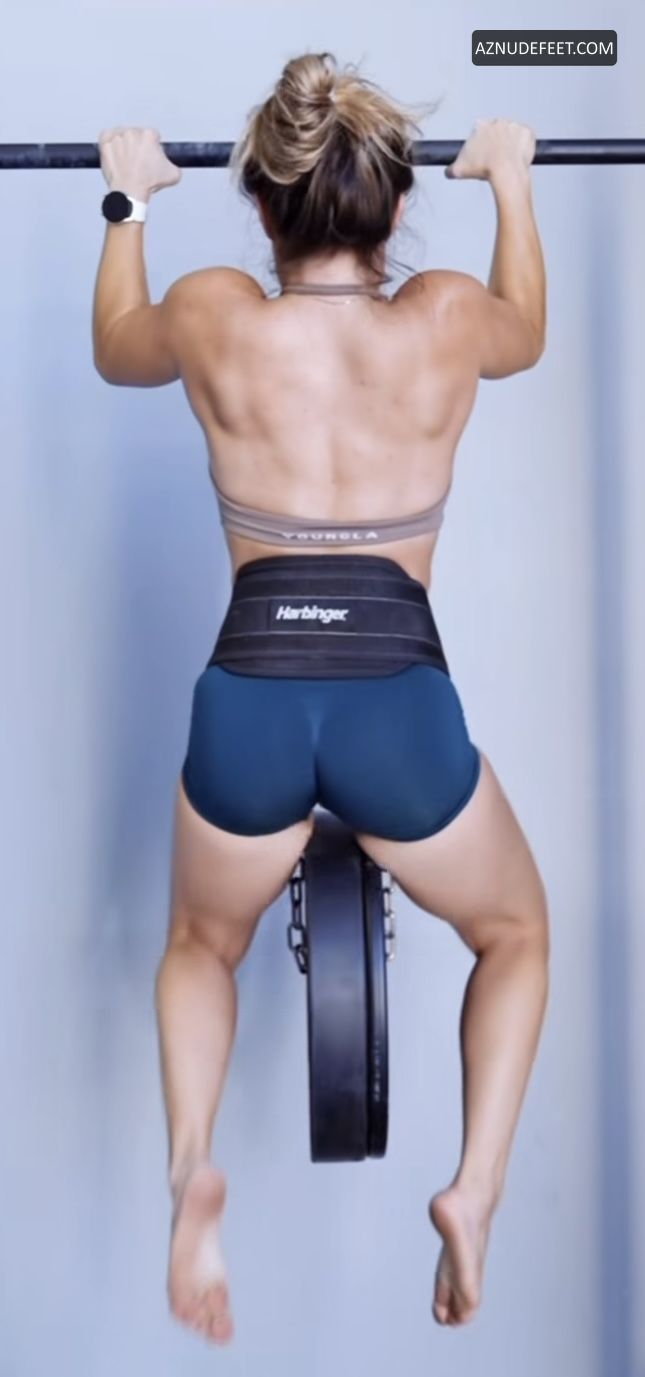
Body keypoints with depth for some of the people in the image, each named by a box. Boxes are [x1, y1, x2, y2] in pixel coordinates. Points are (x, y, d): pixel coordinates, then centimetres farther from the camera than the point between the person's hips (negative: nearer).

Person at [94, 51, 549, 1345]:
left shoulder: (215, 315, 2)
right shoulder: (446, 318, 2)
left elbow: (115, 351, 27)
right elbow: (526, 335, 28)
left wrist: (129, 202, 40)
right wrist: (512, 184, 41)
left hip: (246, 709, 1)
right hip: (401, 709, 0)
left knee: (203, 945, 31)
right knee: (515, 933, 29)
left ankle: (191, 1165, 4)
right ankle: (476, 1190, 9)